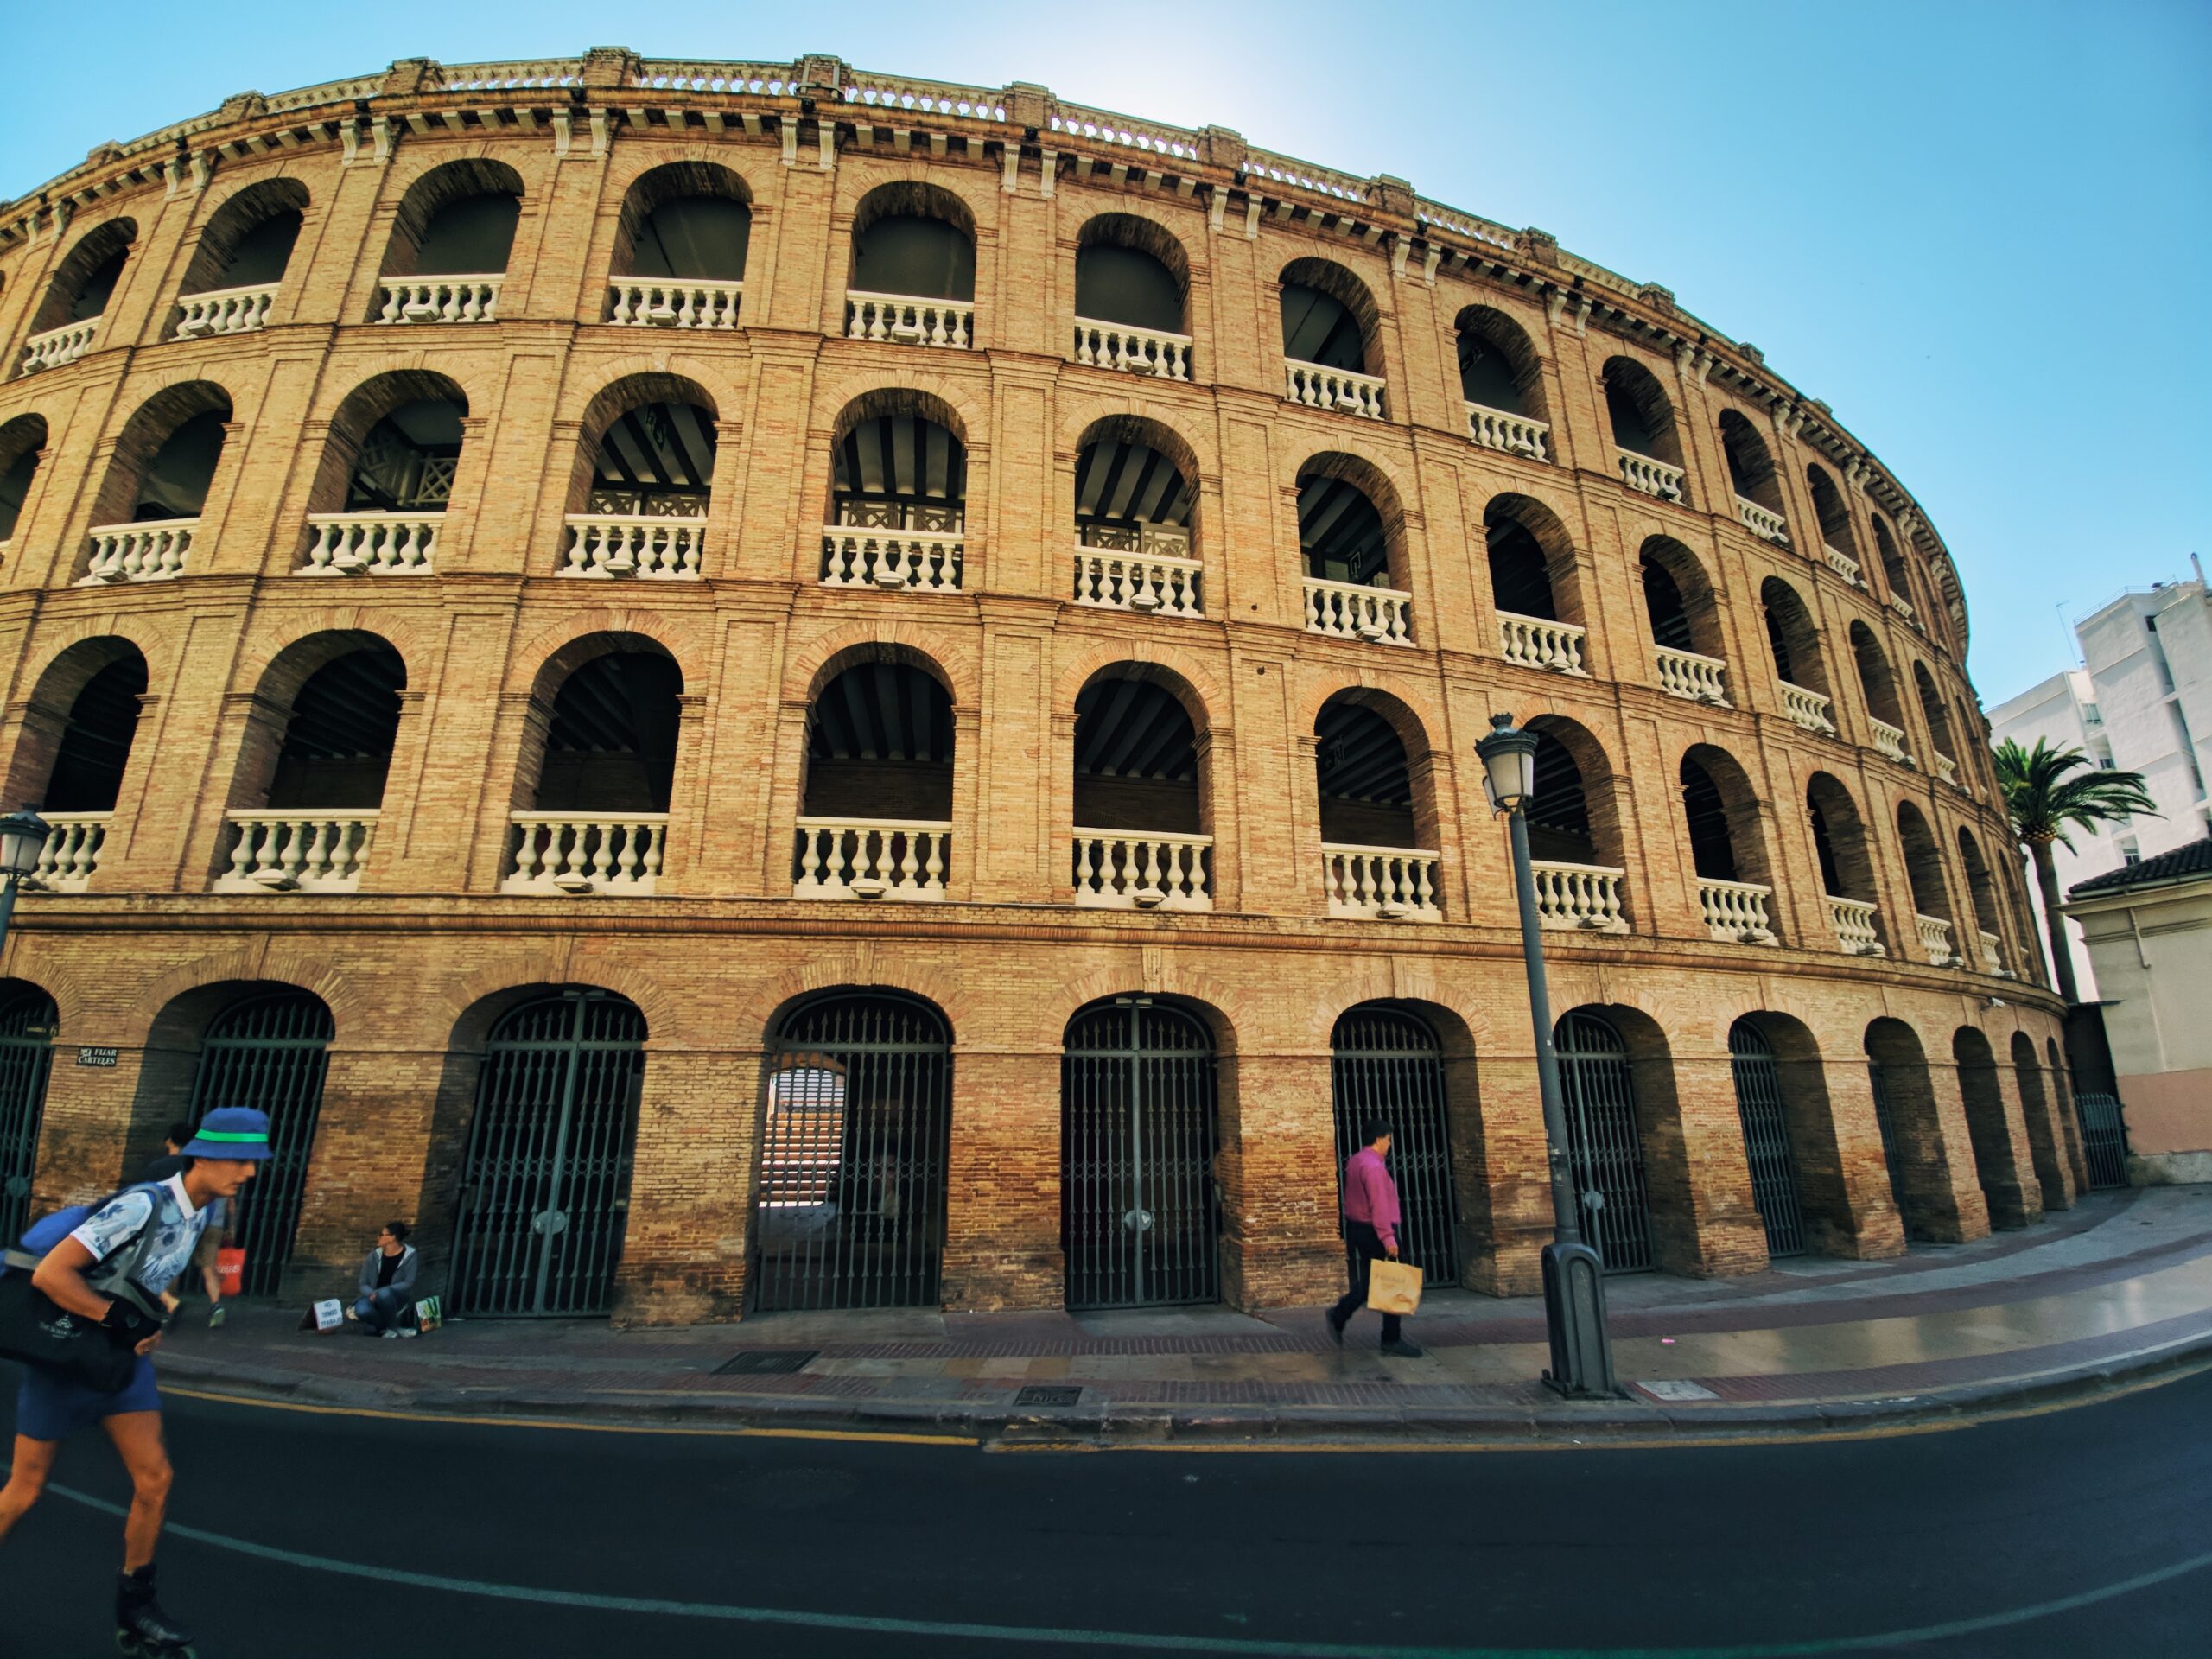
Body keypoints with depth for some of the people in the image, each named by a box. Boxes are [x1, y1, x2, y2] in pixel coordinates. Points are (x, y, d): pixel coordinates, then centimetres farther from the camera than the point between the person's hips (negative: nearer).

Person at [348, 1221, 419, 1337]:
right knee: (361, 1310, -32)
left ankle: (391, 1328, -14)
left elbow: (408, 1283, -14)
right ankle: (381, 1326, -2)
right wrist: (372, 1294, -20)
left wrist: (380, 1292, -24)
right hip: (374, 1296, 3)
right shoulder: (374, 1256, -1)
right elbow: (363, 1284, 2)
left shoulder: (409, 1255, -10)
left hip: (398, 1297, -2)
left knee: (385, 1293, -37)